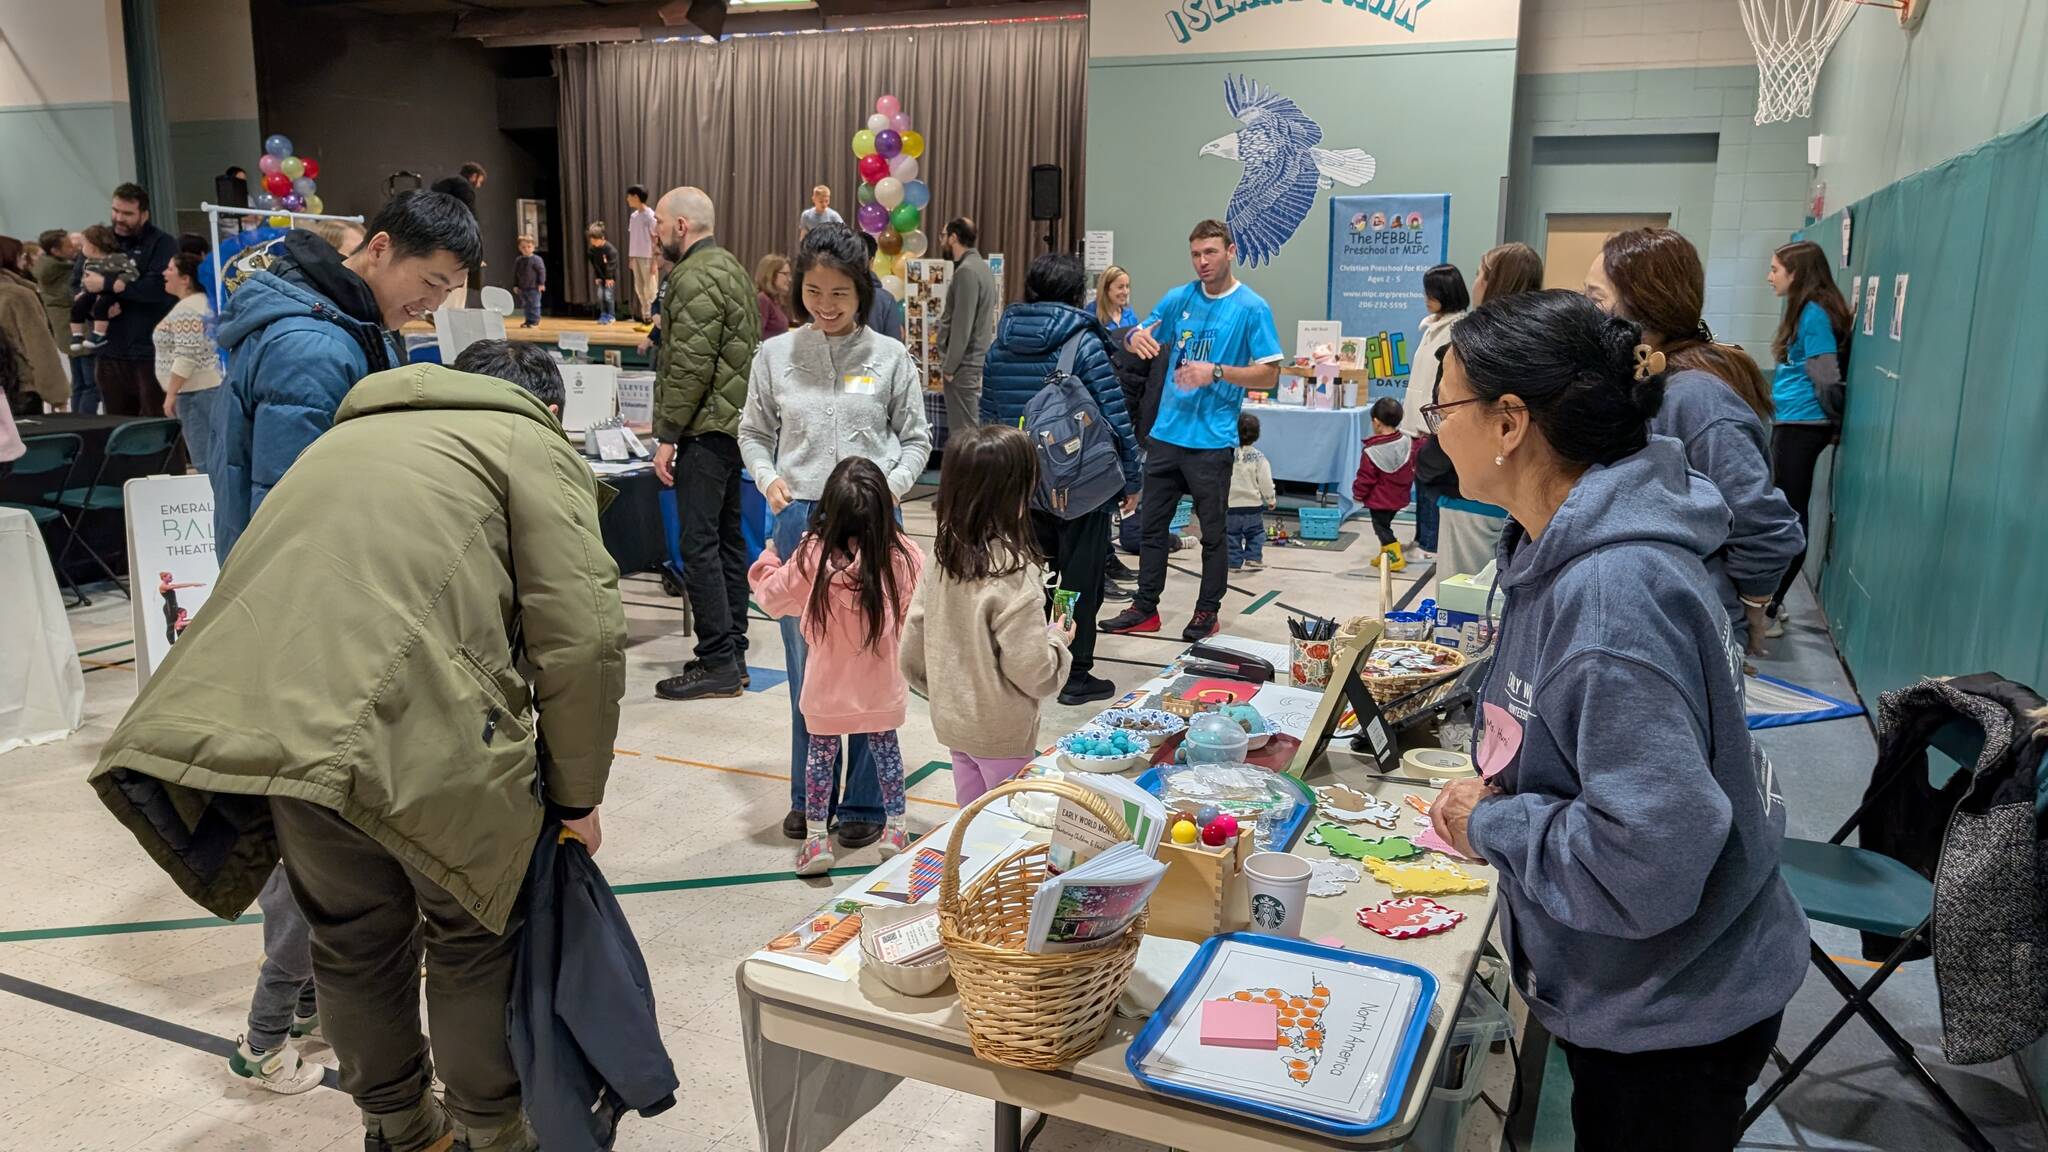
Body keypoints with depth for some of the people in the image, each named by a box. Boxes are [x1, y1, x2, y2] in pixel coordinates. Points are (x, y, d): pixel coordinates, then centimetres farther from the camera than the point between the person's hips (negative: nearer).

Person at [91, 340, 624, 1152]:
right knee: (476, 931, 17)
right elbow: (580, 640, -1)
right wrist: (577, 795, 10)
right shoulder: (531, 444, 10)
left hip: (242, 719, 6)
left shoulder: (352, 434, 31)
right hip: (405, 729, -6)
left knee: (354, 936, 24)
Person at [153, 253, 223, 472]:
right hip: (210, 386, 10)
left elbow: (186, 356, -21)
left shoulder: (187, 310, -15)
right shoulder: (203, 301, 16)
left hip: (198, 391, -10)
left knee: (204, 462, -8)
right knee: (210, 458, 10)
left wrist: (171, 394, -17)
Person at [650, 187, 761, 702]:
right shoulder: (730, 268, 18)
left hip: (706, 428, -10)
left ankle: (718, 664, -5)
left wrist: (667, 435, -15)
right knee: (727, 538, 12)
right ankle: (733, 654, 18)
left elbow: (690, 367, -20)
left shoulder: (695, 277, -13)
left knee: (699, 544, -7)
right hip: (734, 421, 10)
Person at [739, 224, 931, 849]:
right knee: (806, 662, 9)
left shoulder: (889, 357, 0)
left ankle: (863, 802, 17)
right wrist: (769, 478, -6)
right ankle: (808, 796, 25)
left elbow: (916, 439, 7)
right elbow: (754, 434, 13)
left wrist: (892, 486, -10)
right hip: (799, 518, 2)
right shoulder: (775, 355, 3)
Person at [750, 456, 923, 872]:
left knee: (821, 753, 15)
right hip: (883, 686, 1)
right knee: (886, 748, 20)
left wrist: (768, 560, 16)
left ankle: (816, 837, 20)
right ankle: (896, 829, 27)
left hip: (828, 689, -1)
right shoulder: (904, 555, -16)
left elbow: (773, 598, -3)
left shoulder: (812, 556, -19)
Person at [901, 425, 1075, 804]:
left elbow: (912, 649, 3)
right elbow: (1033, 671, -22)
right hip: (1002, 733, -6)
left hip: (952, 721, 7)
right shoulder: (1013, 571, -25)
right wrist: (1058, 640, -3)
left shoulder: (943, 555, -5)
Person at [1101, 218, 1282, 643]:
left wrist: (1215, 372, -22)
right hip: (1166, 432, 5)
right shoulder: (1179, 298, 7)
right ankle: (1145, 607, 22)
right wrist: (1136, 337, -10)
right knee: (1153, 523, 11)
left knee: (1213, 531, 7)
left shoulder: (1252, 308, -6)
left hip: (1213, 439, -5)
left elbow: (1269, 375, -8)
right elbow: (1143, 334, 15)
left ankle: (1207, 611, 20)